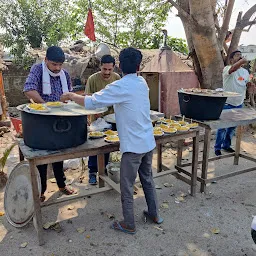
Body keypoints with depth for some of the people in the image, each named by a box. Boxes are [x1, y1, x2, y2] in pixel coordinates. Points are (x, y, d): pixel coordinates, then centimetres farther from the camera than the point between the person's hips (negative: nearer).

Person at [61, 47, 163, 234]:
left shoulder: (120, 87, -17)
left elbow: (90, 102, -18)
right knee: (148, 179, 23)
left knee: (127, 186, 9)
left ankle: (129, 225, 25)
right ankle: (154, 214, 37)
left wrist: (71, 95, -2)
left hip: (133, 145, -7)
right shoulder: (142, 82, 4)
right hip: (149, 142, 7)